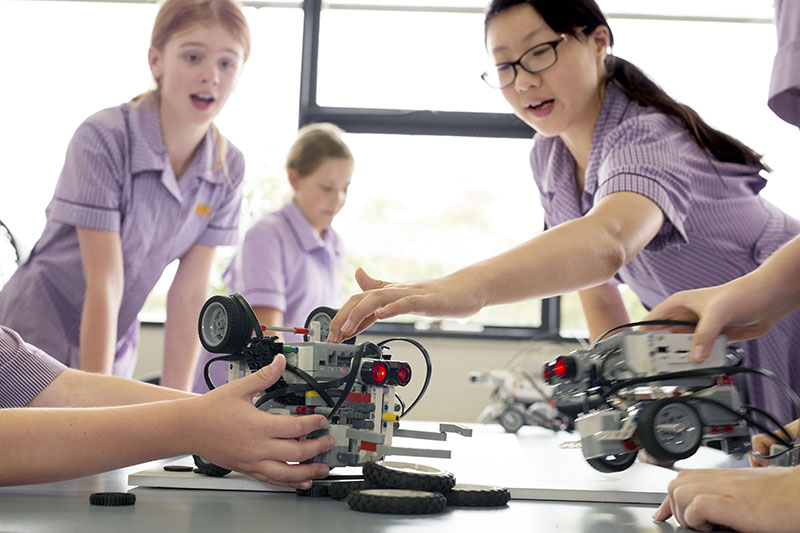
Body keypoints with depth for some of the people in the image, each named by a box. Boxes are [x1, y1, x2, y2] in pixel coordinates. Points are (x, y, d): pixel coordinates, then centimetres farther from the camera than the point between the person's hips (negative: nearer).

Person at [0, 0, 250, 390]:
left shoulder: (228, 168, -8)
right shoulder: (103, 138, -22)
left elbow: (190, 292, -8)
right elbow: (105, 285, -24)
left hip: (115, 346, 5)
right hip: (40, 339, -4)